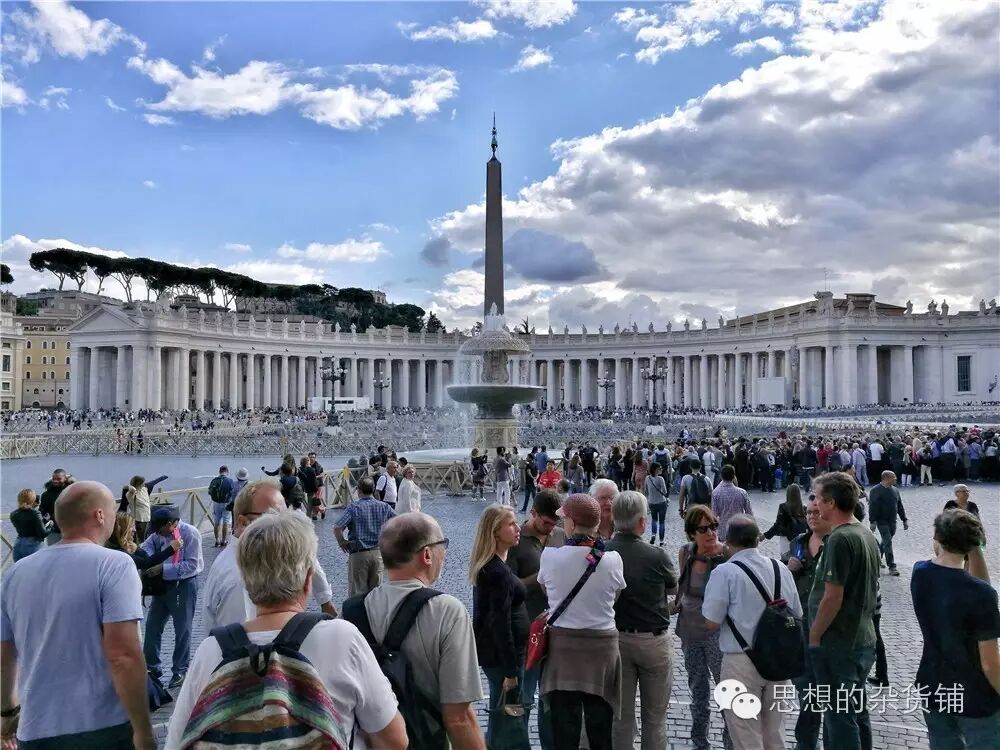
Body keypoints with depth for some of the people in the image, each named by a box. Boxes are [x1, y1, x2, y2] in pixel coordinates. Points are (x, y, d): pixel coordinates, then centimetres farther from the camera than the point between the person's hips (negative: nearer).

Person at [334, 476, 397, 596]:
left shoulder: (353, 507, -10)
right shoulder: (383, 506, 1)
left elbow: (337, 527, -19)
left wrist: (341, 541, -2)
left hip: (358, 554, -3)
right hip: (378, 553, 4)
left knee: (357, 591, 6)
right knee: (375, 589, 14)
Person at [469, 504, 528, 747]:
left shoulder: (486, 566, 7)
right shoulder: (499, 572, -23)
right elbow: (501, 624, -23)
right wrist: (510, 671, -18)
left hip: (490, 650, 9)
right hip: (501, 653, -9)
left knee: (500, 713, 19)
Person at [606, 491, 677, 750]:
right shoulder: (657, 556, -20)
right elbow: (673, 588, 1)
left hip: (615, 639, 2)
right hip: (653, 640, -2)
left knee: (621, 713, 14)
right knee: (655, 714, 14)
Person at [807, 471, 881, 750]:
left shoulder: (840, 539, -22)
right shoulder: (867, 535, 8)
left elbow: (833, 597, -23)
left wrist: (814, 636, -13)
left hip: (837, 644, -9)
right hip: (864, 640, 9)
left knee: (840, 717, 3)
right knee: (857, 711, 20)